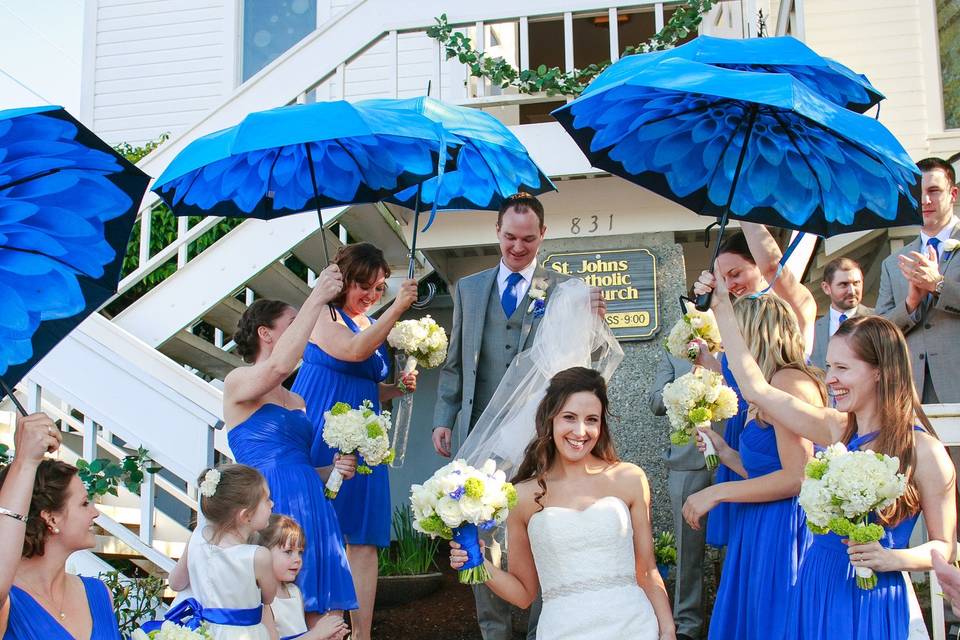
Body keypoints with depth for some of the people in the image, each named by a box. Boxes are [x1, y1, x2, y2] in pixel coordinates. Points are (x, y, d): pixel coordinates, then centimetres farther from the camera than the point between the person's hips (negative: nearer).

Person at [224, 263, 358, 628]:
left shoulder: (297, 402, 21)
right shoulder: (237, 383, -1)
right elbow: (278, 365, -24)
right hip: (272, 512, -7)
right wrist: (316, 300, -20)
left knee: (327, 624, 0)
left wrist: (331, 471, 7)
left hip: (313, 512, 7)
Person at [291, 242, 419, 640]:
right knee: (315, 536, -2)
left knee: (363, 540, 2)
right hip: (321, 439, -7)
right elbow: (354, 351, -24)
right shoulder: (324, 316, -4)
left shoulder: (373, 325, 17)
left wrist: (398, 388, 5)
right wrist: (397, 309, -24)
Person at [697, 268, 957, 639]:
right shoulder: (835, 429, 0)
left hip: (872, 602, -4)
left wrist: (894, 558, -21)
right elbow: (755, 389, 0)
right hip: (814, 591, 4)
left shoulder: (924, 452, -11)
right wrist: (722, 308, -1)